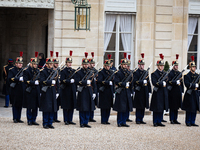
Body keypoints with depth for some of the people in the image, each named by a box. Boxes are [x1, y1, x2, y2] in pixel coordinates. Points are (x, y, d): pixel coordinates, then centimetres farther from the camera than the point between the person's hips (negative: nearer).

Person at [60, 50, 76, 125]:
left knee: (72, 106, 6)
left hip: (72, 91, 6)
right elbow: (62, 81, -15)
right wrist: (70, 81, -22)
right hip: (66, 91, -6)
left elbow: (75, 79, 14)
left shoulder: (73, 71, 13)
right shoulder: (63, 71, -6)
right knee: (66, 106, -1)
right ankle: (66, 120, 6)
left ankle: (70, 120, 12)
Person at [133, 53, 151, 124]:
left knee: (143, 107, 8)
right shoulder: (135, 72, -4)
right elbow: (135, 81, -14)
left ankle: (141, 119, 14)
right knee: (138, 107, -3)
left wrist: (149, 91, 12)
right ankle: (138, 120, 3)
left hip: (145, 92, 6)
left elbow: (148, 82, 16)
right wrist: (142, 81, -25)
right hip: (139, 92, -6)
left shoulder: (145, 72, 15)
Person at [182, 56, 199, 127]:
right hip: (189, 94, -6)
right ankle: (188, 122, 5)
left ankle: (192, 122, 14)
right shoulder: (187, 76, -7)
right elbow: (187, 84, -18)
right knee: (189, 110, -2)